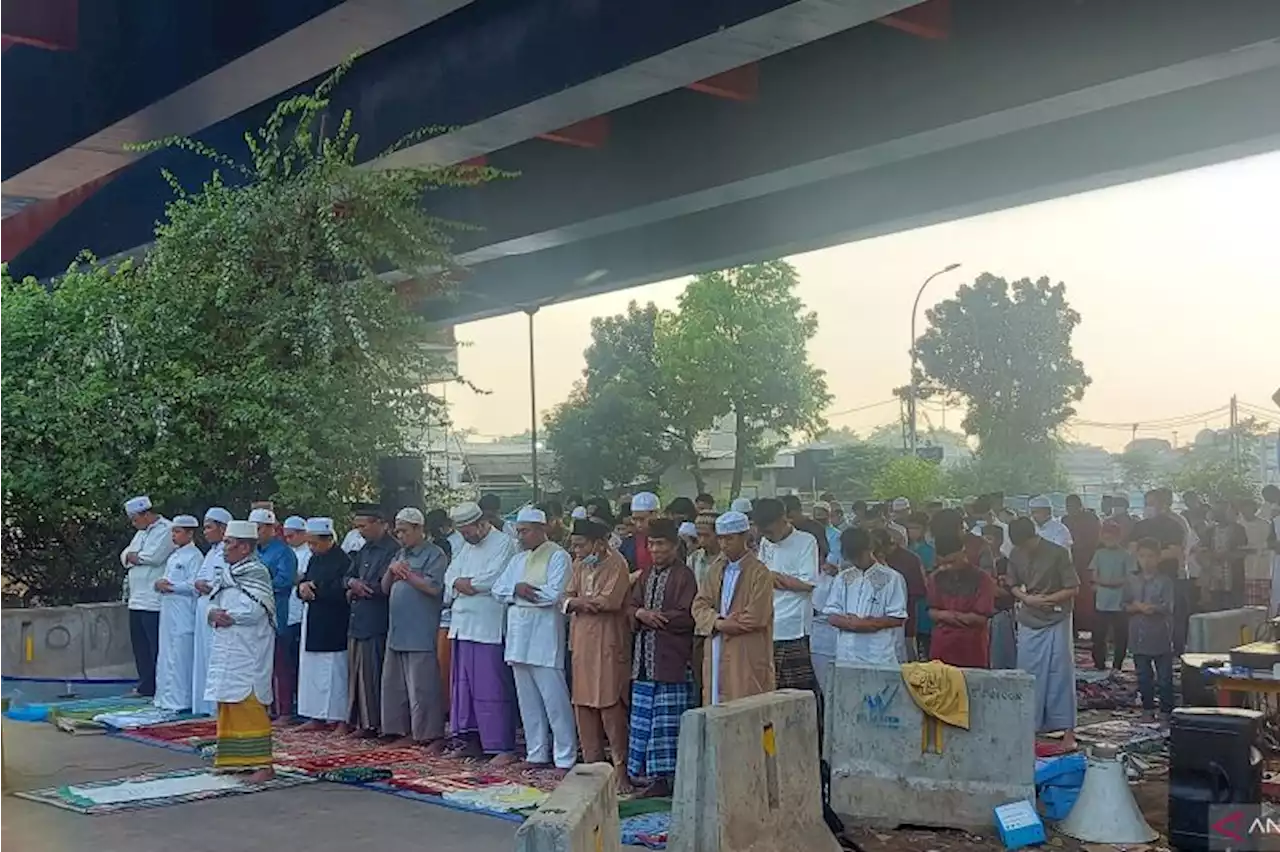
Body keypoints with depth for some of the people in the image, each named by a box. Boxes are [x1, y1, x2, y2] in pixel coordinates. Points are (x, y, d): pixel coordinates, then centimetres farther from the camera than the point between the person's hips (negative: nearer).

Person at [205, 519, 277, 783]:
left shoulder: (257, 573, -11)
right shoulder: (227, 573, 16)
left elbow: (253, 611, -20)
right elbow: (213, 602, 16)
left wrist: (227, 616, -8)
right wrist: (213, 614, -6)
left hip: (248, 651, -9)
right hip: (226, 650, 9)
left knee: (248, 704, -12)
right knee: (227, 703, 12)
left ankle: (262, 763, -10)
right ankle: (231, 758, 21)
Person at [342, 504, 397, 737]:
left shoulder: (392, 550, -12)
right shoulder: (364, 550, 17)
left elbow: (383, 586, -19)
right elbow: (348, 577, 17)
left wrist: (358, 588, -5)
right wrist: (353, 583, -6)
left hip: (375, 623, -8)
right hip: (357, 620, 8)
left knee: (371, 673, -3)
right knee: (354, 671, 12)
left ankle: (372, 723, 5)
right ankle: (353, 719, 20)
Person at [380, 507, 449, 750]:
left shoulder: (434, 555, -5)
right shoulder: (400, 554, 19)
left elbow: (434, 588, -17)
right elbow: (385, 588, 18)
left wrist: (406, 574, -9)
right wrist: (392, 571, -2)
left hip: (421, 635, -8)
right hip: (397, 632, 8)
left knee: (422, 687, -8)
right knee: (395, 684, 10)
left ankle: (434, 736, -2)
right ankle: (407, 732, 19)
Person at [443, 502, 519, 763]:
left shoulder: (503, 543, -6)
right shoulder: (465, 547, 19)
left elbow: (493, 579, -16)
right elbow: (450, 576, 11)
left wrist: (464, 583, -4)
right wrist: (464, 584, -10)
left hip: (489, 627, -8)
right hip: (462, 624, 8)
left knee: (491, 688, -7)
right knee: (463, 685, 10)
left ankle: (503, 746, -3)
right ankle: (470, 740, 20)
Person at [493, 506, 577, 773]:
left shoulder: (557, 556, -5)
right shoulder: (518, 559, 18)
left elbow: (553, 594, -16)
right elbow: (498, 589, 11)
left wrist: (524, 591, -5)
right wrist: (516, 589, -8)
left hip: (544, 636, -7)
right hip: (518, 636, 7)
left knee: (555, 700, -6)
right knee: (528, 700, 11)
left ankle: (565, 758, -1)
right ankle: (537, 754, 19)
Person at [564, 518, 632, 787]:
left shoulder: (616, 564, -9)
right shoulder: (580, 564, 14)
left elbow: (610, 600, -19)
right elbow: (567, 597, 11)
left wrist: (579, 600, -6)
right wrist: (577, 603, -12)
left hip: (608, 643, -7)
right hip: (581, 642, 7)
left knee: (610, 706, -6)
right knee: (583, 705, 8)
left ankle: (620, 768, 1)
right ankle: (591, 762, 17)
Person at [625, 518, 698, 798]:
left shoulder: (684, 576, -6)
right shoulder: (646, 575, 17)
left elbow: (686, 617, -13)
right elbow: (631, 605, 12)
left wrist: (655, 618, -11)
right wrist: (641, 614, -9)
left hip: (672, 661, -7)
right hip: (644, 660, 7)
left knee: (668, 722, -6)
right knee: (645, 720, 8)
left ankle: (674, 778, 0)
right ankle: (658, 778, 15)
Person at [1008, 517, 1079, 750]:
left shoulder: (1058, 553, -13)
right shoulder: (1016, 554, 0)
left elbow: (1072, 589, -10)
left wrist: (1046, 599, -17)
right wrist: (1026, 598, -9)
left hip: (1056, 621, -4)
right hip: (1028, 623, 4)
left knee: (1061, 674, -3)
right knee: (1028, 677, 8)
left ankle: (1068, 730, 0)